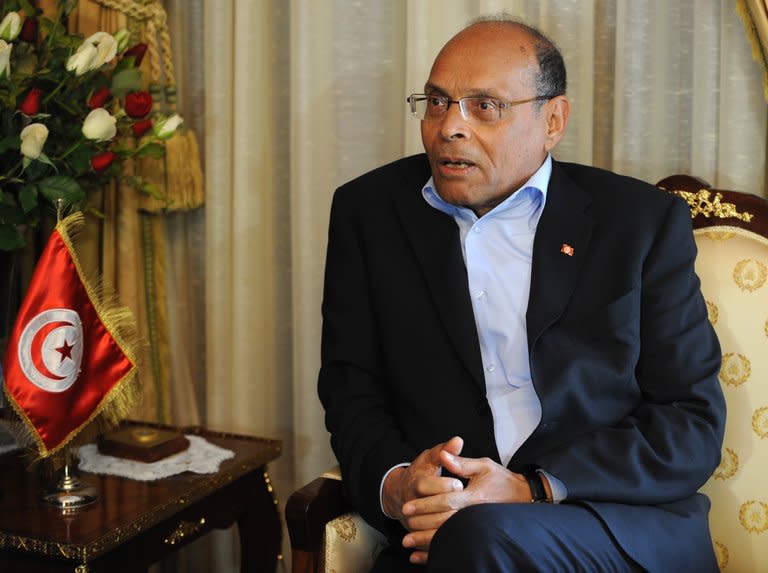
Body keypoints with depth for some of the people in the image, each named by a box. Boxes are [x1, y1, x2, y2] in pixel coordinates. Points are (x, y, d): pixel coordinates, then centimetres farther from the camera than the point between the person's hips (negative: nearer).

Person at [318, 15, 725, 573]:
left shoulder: (645, 221, 2)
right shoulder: (369, 210, 8)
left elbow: (693, 423, -2)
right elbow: (351, 387, 7)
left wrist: (533, 489, -15)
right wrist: (394, 482, -15)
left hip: (621, 520, -3)